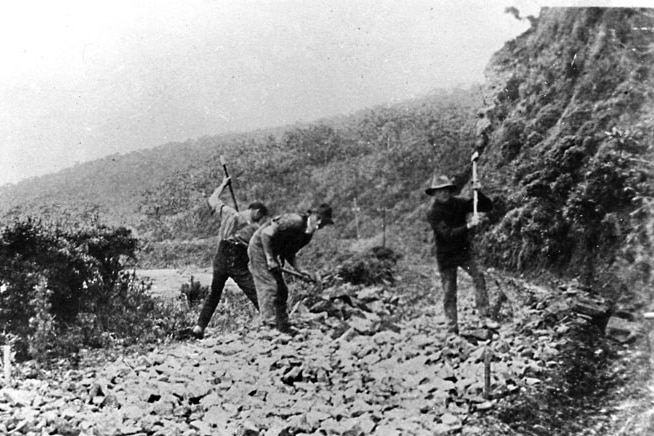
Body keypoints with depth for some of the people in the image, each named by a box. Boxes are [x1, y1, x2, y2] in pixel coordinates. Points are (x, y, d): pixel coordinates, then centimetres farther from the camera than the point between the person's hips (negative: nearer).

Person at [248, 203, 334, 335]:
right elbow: (266, 233, -27)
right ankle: (268, 324, -15)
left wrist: (300, 270, -5)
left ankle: (283, 326, 17)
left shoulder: (308, 235, 3)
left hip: (271, 253, 9)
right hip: (259, 247, -9)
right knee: (269, 287, -16)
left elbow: (290, 253, 10)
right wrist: (270, 259, -25)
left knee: (282, 290, 10)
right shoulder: (295, 221, -25)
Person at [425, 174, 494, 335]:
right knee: (449, 293, 2)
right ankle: (452, 329, 12)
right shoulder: (433, 213, -15)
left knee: (479, 276, -20)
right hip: (446, 256, -3)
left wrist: (478, 193, -18)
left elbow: (488, 206, 0)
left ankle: (484, 316, -15)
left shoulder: (459, 203, -4)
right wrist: (469, 226, -36)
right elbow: (447, 234, -27)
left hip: (464, 251, 3)